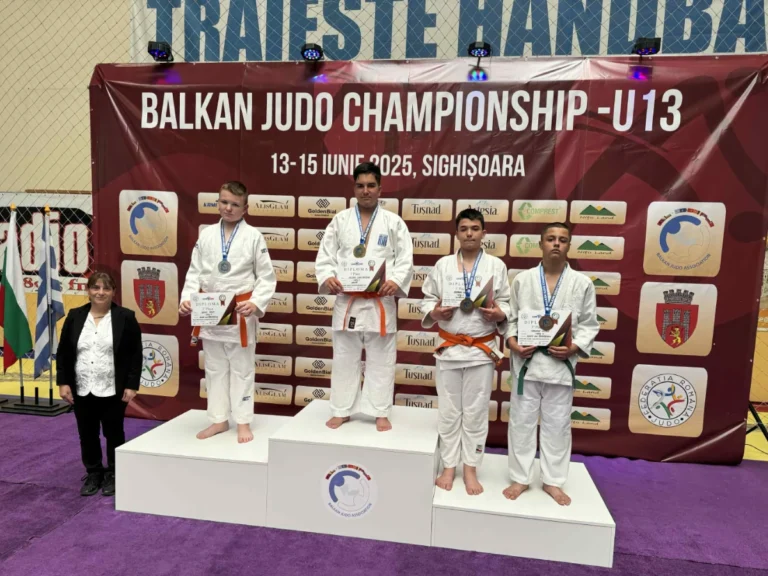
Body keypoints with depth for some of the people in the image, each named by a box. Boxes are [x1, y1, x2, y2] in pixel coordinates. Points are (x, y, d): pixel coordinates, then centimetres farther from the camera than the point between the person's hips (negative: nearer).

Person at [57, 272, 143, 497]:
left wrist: (131, 385, -10)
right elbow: (63, 352, 7)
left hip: (114, 390, -3)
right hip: (82, 390, 3)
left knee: (113, 433, 9)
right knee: (87, 435, 13)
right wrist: (63, 382, 0)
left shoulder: (126, 317, -6)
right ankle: (93, 474, 31)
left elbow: (136, 355, -6)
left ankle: (113, 475, 26)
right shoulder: (74, 317, 4)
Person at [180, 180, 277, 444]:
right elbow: (195, 272, 7)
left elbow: (266, 277, -5)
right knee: (214, 369, 14)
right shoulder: (206, 234, 4)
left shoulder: (254, 236, -6)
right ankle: (219, 419, 30)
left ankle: (243, 422, 22)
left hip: (240, 314, -4)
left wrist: (256, 304, -17)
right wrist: (187, 298, -8)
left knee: (241, 369, 7)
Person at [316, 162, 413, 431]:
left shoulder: (394, 222, 2)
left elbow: (405, 260, -2)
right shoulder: (340, 220, 6)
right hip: (346, 301, 1)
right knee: (344, 358, 11)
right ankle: (341, 410, 25)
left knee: (380, 359, 8)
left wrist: (395, 282, -20)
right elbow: (324, 257, 4)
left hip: (380, 302, -1)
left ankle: (380, 412, 22)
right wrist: (327, 278, -16)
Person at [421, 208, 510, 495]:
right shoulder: (443, 265, 2)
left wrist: (499, 314, -17)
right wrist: (434, 312, -14)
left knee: (476, 412, 9)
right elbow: (427, 298, 6)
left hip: (482, 349, -1)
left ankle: (471, 468, 26)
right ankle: (449, 465, 27)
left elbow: (508, 302, 4)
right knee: (449, 410, 10)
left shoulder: (496, 266, 0)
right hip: (449, 348, 1)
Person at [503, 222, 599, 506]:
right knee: (521, 421, 8)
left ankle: (553, 480, 29)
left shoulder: (582, 283, 1)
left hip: (561, 363, 0)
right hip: (527, 360, 0)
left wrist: (573, 348, -11)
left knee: (557, 425, 11)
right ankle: (520, 478, 25)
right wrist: (512, 342, -11)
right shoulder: (522, 279, 1)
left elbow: (589, 324, 4)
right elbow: (510, 317, 5)